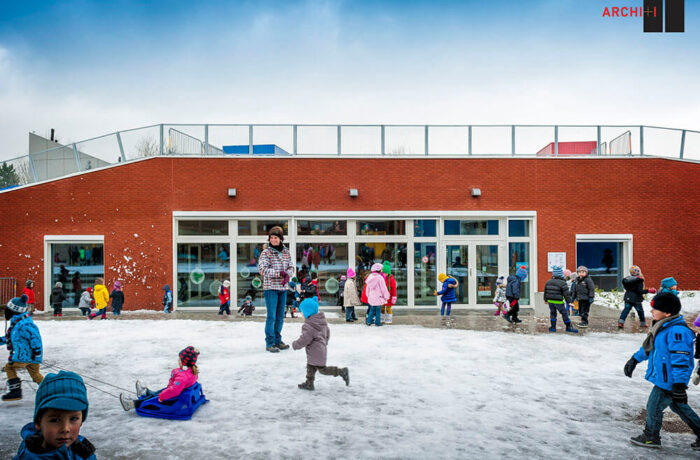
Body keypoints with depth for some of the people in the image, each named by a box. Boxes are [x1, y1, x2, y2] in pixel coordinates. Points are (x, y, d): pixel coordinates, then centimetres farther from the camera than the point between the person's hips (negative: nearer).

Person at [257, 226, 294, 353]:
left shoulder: (286, 252, 10)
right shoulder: (266, 252, -6)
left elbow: (291, 267, 8)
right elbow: (262, 269, -15)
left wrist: (287, 275, -15)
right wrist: (279, 273, -20)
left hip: (283, 288, 5)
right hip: (270, 287, -5)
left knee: (280, 316, 12)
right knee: (271, 316, -6)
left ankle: (277, 340, 24)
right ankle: (270, 343, 2)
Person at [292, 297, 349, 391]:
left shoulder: (309, 326, -24)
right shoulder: (322, 320, 7)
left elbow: (304, 340, -23)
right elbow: (327, 333, 19)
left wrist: (295, 345, -6)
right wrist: (325, 342, 34)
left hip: (316, 352, -10)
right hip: (322, 348, 10)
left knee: (322, 369, -1)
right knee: (310, 367, 18)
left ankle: (342, 372, -1)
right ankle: (309, 383, 25)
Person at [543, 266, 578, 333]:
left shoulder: (548, 282, 6)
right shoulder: (562, 283, -13)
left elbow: (545, 292, 14)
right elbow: (566, 293, -13)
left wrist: (546, 300, 25)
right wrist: (569, 302, -6)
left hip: (550, 301, 6)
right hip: (558, 302, -6)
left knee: (552, 313, 16)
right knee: (564, 314, 6)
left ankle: (553, 327, 16)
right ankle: (569, 327, 14)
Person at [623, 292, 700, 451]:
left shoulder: (677, 331, -26)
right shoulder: (663, 327, 7)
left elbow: (681, 360, -28)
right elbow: (649, 347, 20)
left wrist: (679, 385, -28)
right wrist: (634, 359, 26)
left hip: (669, 382, -10)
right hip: (664, 379, 10)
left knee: (654, 406, 5)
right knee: (680, 407, 22)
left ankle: (651, 437, 24)